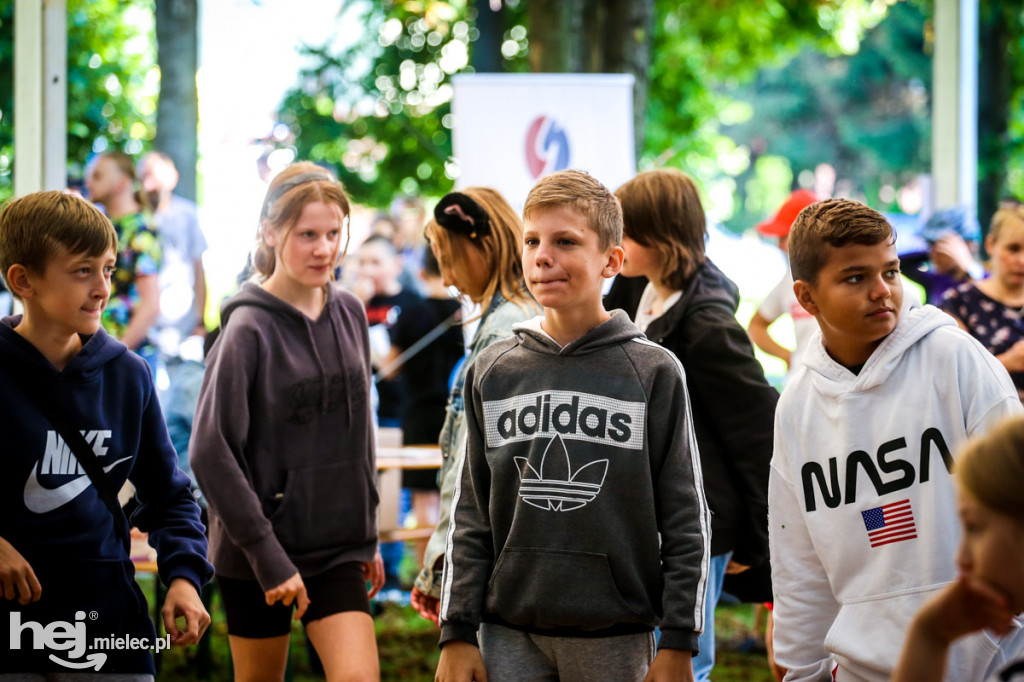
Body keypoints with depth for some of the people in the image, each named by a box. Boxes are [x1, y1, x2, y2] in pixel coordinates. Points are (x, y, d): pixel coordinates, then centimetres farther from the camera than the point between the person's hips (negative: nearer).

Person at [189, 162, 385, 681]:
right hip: (256, 555, -4)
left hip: (338, 546, 4)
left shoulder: (349, 314, 5)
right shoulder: (250, 328, -12)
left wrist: (367, 533, 14)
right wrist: (268, 557, -17)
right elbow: (210, 451, -16)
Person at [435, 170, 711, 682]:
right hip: (510, 633, 2)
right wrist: (457, 633, 4)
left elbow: (686, 522, -1)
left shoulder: (653, 373, -1)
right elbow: (471, 518, 9)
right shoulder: (493, 372, 7)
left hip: (615, 637, -2)